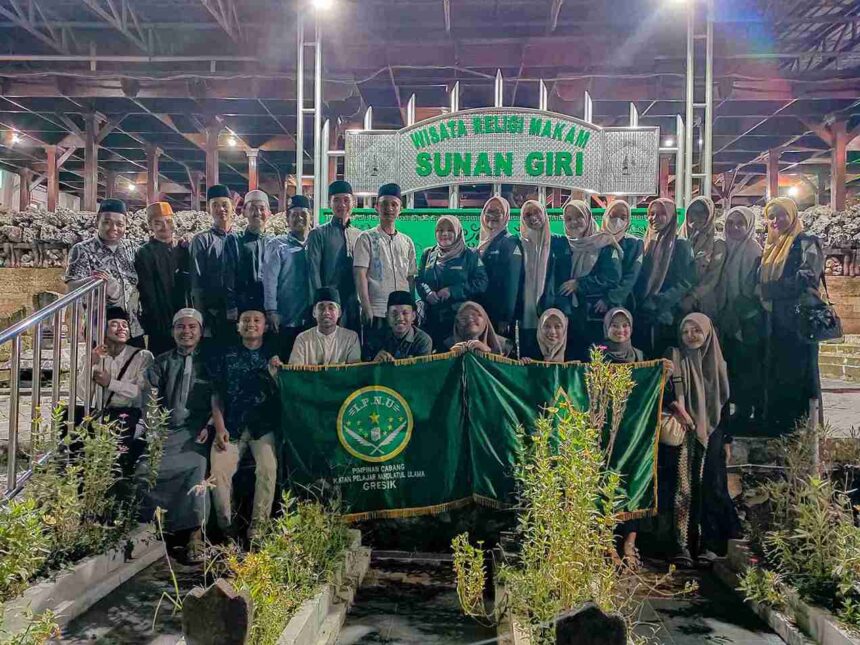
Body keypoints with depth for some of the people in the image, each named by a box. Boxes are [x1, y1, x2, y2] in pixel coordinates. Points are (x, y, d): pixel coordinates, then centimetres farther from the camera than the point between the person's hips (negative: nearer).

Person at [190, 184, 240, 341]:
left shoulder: (240, 239, 7)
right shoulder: (202, 240, 0)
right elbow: (197, 283, -3)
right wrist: (201, 318, -7)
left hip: (242, 315, 2)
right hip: (214, 316, -2)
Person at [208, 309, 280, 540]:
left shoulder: (274, 355, 12)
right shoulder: (226, 355, 14)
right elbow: (216, 394, 9)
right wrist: (219, 427, -1)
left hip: (264, 426, -1)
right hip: (231, 425, 1)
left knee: (268, 468, -24)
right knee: (218, 470, -19)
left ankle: (258, 527, -11)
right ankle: (226, 528, -3)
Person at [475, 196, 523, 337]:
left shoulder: (510, 243, -7)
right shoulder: (482, 243, 13)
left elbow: (512, 283, -14)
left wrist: (506, 318, -19)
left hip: (500, 315, -6)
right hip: (480, 312, 7)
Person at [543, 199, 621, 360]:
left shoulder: (604, 243, 1)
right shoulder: (560, 244, 13)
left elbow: (613, 277, -9)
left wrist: (579, 284, -8)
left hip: (594, 314, -3)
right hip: (564, 313, 3)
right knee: (567, 357, 3)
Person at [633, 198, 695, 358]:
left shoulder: (680, 246, 0)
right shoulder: (645, 244, 13)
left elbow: (684, 283, -7)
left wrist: (659, 302, -17)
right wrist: (638, 303, -2)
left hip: (666, 317, -4)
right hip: (641, 316, 4)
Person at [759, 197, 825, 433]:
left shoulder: (806, 243, -1)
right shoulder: (770, 248, 20)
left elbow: (806, 279, -14)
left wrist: (770, 289, -10)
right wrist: (763, 293, 3)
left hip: (799, 319, -7)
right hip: (774, 321, 7)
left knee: (798, 376, -7)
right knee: (774, 376, 8)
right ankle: (776, 429, 15)